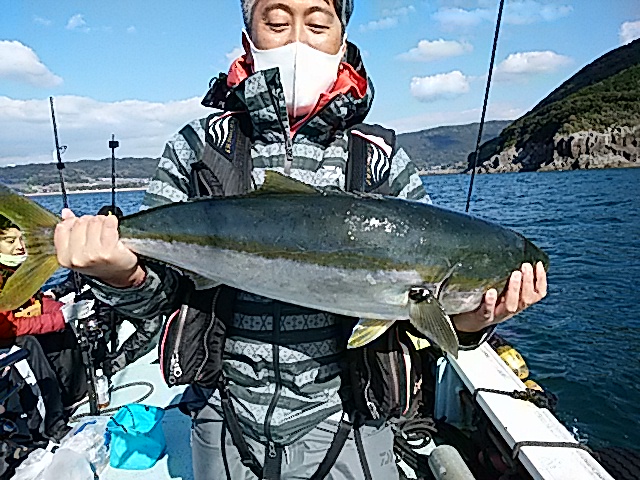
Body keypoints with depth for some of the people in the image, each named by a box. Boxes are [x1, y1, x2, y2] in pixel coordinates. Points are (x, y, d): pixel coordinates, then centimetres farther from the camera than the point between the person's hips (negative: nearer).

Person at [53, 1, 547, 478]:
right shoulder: (196, 149, -3)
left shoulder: (387, 166, -4)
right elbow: (160, 288, -3)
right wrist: (124, 275, -25)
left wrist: (466, 320, -24)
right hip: (225, 424, 1)